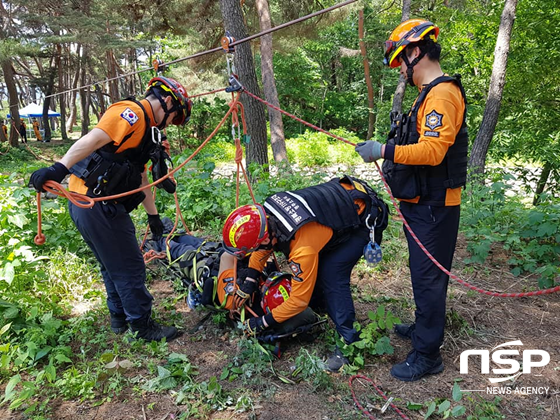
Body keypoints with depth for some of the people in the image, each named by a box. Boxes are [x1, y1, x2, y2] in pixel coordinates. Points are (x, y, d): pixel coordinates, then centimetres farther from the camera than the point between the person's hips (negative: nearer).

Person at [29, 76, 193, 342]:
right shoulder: (131, 113, -11)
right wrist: (59, 169, -38)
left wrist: (153, 215, 26)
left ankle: (120, 318, 39)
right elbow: (92, 140, -27)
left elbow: (140, 178, 24)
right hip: (97, 206, -10)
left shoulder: (145, 127, 20)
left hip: (99, 206, 10)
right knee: (130, 269, 2)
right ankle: (142, 326, 18)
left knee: (113, 266, 22)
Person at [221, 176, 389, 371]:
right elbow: (262, 248, 7)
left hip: (364, 220, -8)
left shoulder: (303, 248, -36)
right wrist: (248, 282, 3)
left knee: (332, 278, -16)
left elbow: (300, 299, -22)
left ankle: (350, 343, -4)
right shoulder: (266, 213, -16)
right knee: (314, 268, 8)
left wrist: (263, 323, -12)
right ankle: (318, 309, 31)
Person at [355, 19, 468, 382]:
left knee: (428, 277, -1)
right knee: (424, 273, 22)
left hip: (434, 207, -10)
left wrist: (384, 151, -24)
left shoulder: (443, 94, -18)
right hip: (421, 203, 10)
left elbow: (433, 150, -28)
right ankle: (425, 326, 41)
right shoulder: (430, 93, 15)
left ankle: (427, 354, 12)